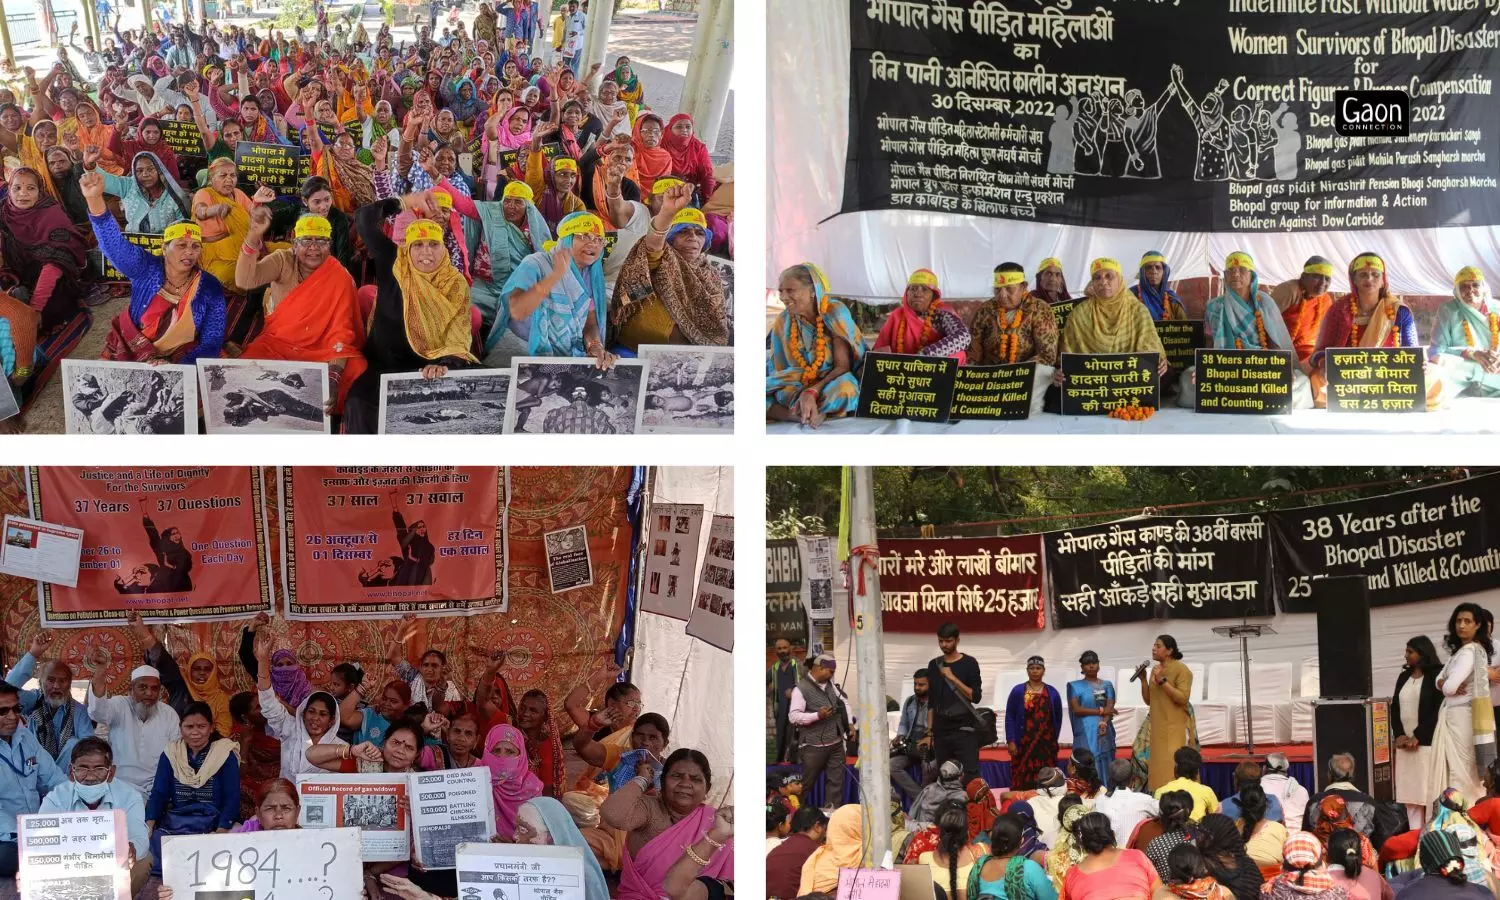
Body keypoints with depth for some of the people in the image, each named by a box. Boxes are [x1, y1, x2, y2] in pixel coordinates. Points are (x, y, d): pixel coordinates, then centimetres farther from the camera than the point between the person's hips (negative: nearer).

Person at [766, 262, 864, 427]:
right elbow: (779, 370, -2)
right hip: (795, 386, 3)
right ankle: (810, 416, -26)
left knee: (844, 390, -38)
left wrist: (812, 392, -29)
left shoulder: (835, 313, -11)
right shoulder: (783, 321, -1)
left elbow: (842, 366, -12)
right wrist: (799, 397, -25)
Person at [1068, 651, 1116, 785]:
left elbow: (1110, 707, 0)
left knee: (1105, 767, 1)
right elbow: (1076, 709, -6)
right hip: (1086, 733, -3)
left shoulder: (1107, 685, 13)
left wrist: (1104, 723, -19)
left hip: (1104, 732, 3)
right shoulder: (1075, 686, 6)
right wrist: (1100, 711, -6)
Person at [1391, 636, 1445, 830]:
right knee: (1409, 789, 1)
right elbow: (1395, 708, 12)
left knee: (1428, 789, -6)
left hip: (1426, 741, -6)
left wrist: (1418, 737, -13)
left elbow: (1437, 710, -10)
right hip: (1405, 742, 6)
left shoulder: (1436, 676, -3)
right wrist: (1399, 735, -3)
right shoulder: (1403, 677, 15)